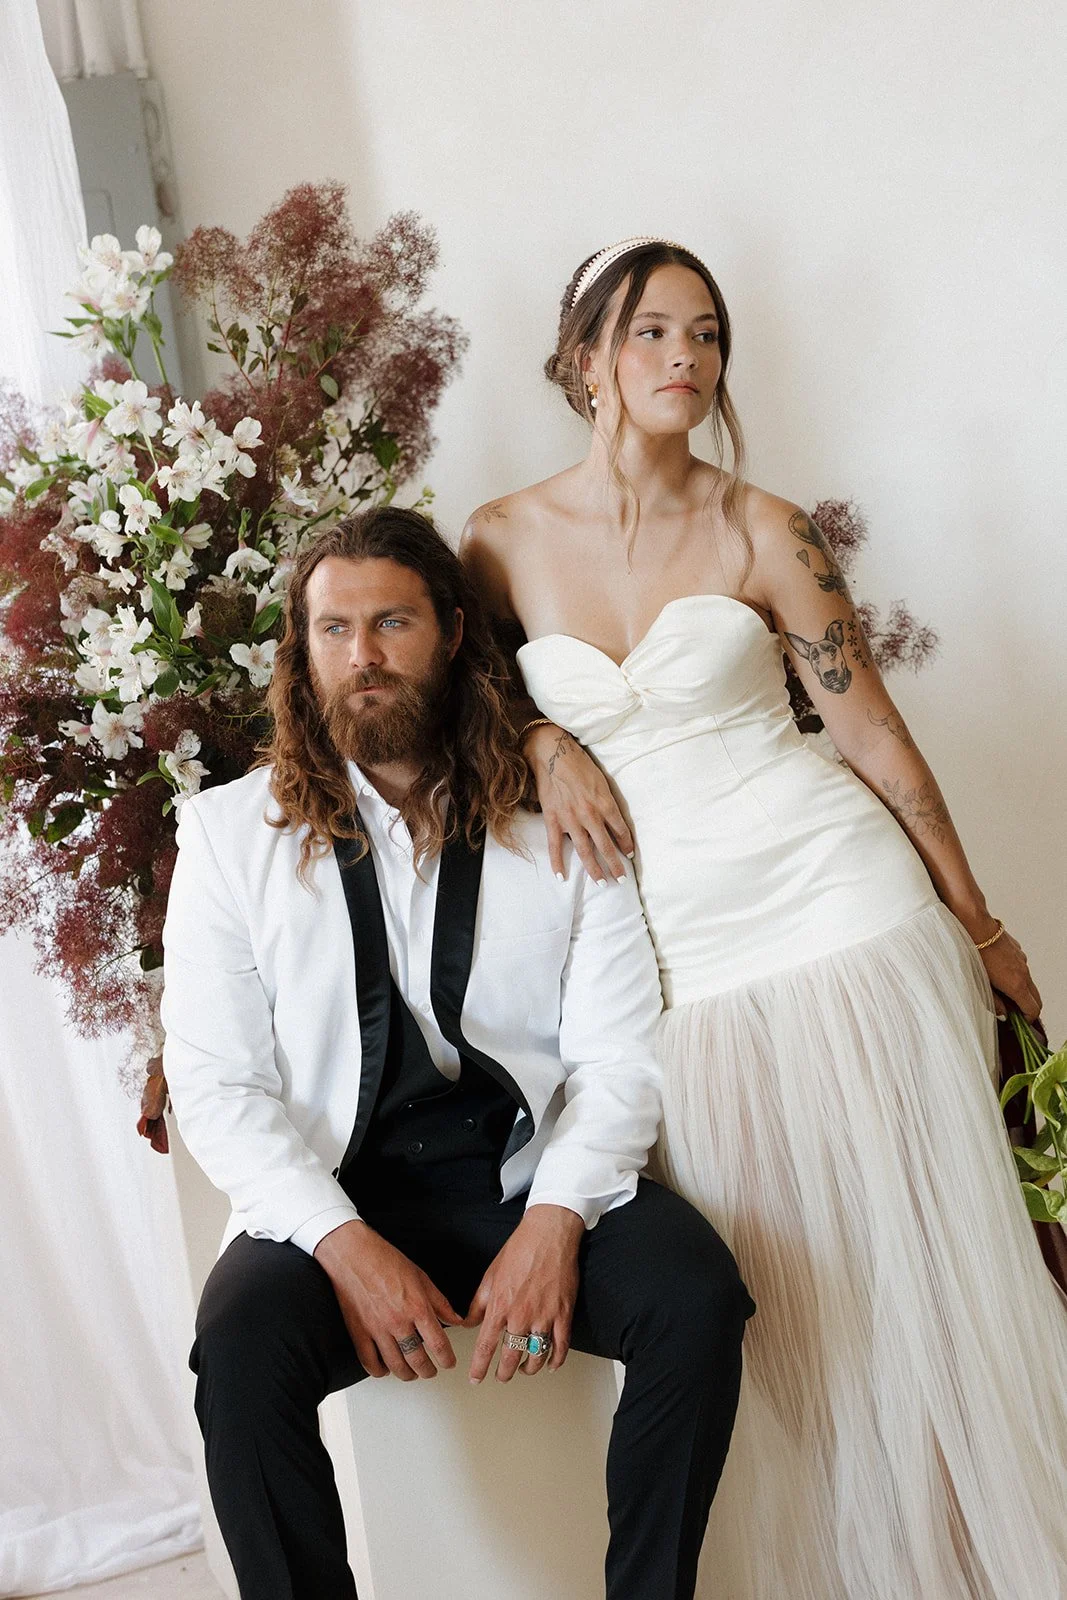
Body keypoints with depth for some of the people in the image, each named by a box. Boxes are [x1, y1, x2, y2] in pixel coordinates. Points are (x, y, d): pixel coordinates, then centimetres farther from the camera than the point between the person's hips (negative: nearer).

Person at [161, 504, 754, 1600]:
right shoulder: (230, 832, 7)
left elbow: (618, 1055, 2)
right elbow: (214, 1080, -1)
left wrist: (556, 1219, -17)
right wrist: (345, 1245, -16)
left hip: (529, 1176, 1)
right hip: (333, 1195, 0)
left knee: (697, 1293, -25)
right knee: (241, 1345, -30)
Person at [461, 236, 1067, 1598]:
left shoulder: (761, 531, 0)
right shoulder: (502, 541, 3)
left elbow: (872, 733, 3)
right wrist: (544, 742, -5)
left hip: (839, 909, -1)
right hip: (682, 957, 2)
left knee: (917, 1252, 5)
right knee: (775, 1296, 8)